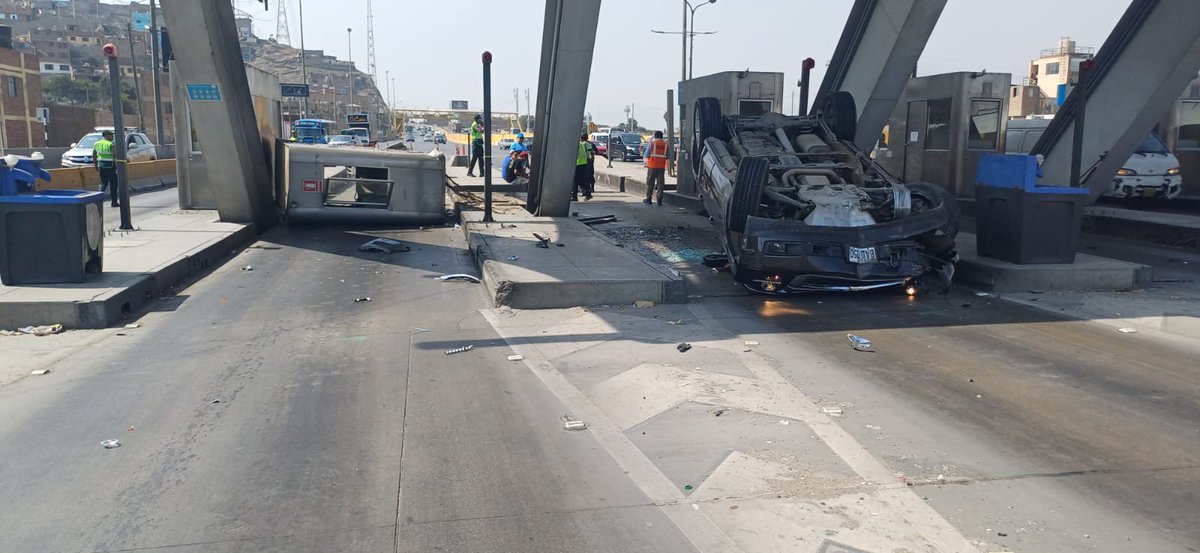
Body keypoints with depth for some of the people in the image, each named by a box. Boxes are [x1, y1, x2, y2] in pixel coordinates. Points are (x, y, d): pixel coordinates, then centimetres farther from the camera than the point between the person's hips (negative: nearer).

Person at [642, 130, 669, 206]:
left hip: (652, 165, -2)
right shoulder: (665, 144, 5)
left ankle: (648, 198, 9)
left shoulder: (651, 143, -3)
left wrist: (645, 157, 18)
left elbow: (646, 155, -3)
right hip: (662, 166, 2)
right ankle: (659, 199, 1)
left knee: (650, 182, 6)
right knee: (660, 182, 4)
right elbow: (667, 156, 8)